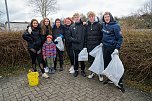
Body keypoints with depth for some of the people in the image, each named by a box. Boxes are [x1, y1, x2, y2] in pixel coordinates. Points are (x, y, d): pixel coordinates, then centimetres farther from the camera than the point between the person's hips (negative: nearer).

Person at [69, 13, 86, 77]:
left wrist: (85, 43, -10)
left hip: (82, 45, -1)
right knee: (75, 59, 10)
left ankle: (82, 70, 25)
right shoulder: (72, 27, 5)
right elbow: (69, 36, 7)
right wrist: (74, 40, -9)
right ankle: (76, 70, 27)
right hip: (75, 46, 1)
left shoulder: (83, 26, 0)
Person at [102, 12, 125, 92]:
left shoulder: (115, 26, -13)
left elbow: (120, 38, -12)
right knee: (106, 63, 13)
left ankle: (120, 83, 14)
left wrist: (117, 48, -20)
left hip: (112, 48, -7)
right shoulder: (104, 25, 7)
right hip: (105, 47, 7)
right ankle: (109, 79, 30)